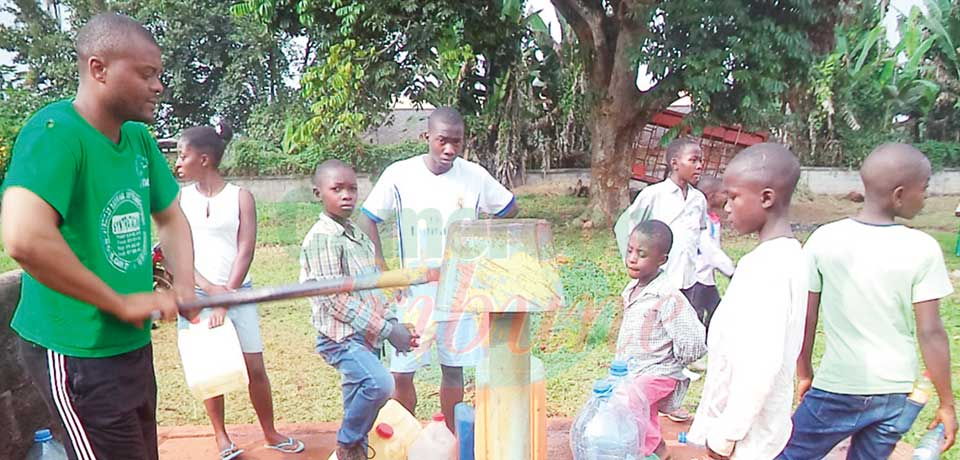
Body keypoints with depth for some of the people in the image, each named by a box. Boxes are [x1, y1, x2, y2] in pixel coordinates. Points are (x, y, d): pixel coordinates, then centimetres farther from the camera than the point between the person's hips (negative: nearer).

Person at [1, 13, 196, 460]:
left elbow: (171, 218, 15)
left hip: (133, 343, 8)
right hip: (75, 352, -8)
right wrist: (120, 303, -25)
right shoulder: (55, 132, -22)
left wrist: (183, 286, -3)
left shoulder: (139, 138, 2)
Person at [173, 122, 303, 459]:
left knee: (255, 368, 3)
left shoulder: (240, 197, -2)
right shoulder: (179, 198, 3)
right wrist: (210, 289, -14)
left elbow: (245, 252, -7)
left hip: (238, 293, -1)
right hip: (195, 294, 1)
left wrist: (225, 300, -13)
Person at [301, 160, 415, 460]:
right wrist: (386, 329, -19)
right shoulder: (321, 238, -13)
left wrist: (394, 323, 6)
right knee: (380, 384, -26)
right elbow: (334, 298, -20)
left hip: (367, 337, 9)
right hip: (341, 337, -9)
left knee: (359, 404, 14)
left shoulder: (359, 237, 14)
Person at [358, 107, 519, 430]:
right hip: (415, 291, -1)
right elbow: (367, 220, 1)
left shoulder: (474, 176, -4)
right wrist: (382, 270, -5)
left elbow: (510, 210, 12)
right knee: (402, 373, -1)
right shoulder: (400, 174, -8)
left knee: (453, 369, 12)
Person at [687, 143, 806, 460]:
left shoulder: (766, 266, -25)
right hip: (758, 423, 9)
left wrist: (727, 432, -18)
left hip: (746, 433, -9)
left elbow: (760, 365, -27)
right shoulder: (787, 255, 5)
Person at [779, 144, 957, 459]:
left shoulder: (824, 239, -8)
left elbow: (805, 318, -3)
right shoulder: (923, 249, -10)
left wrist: (804, 373, 11)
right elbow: (930, 332, -8)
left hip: (839, 389, -1)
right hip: (899, 394, 2)